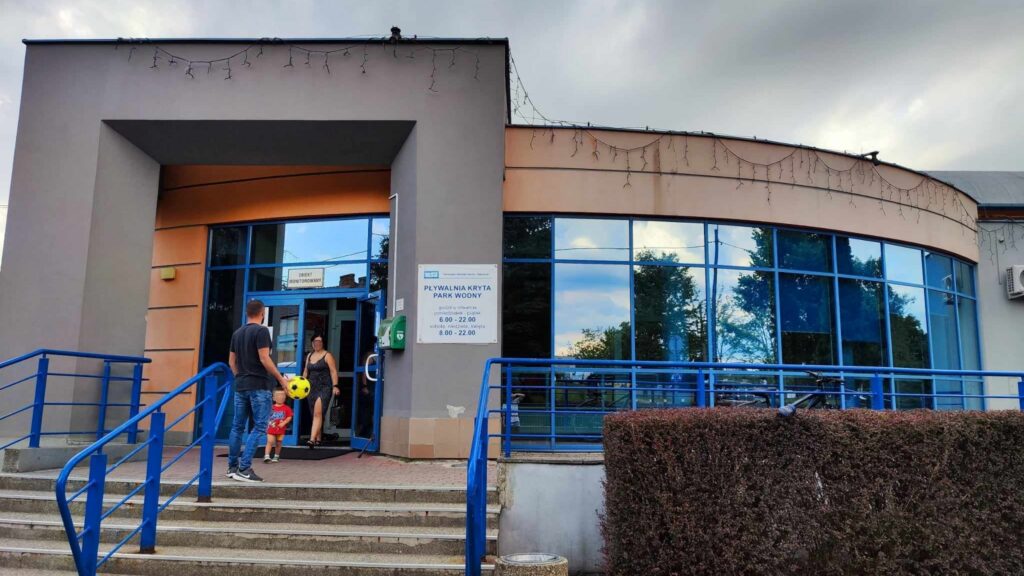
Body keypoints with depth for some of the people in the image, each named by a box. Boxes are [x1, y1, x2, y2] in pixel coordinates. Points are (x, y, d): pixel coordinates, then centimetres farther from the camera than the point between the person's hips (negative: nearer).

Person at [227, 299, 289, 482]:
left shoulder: (237, 333, 12)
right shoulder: (261, 331, -11)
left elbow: (231, 361, 16)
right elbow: (264, 359, -17)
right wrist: (281, 379, -11)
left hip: (241, 386, 8)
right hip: (259, 386, -7)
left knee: (237, 426, 13)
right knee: (259, 427, -5)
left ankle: (232, 467, 19)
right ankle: (244, 468, -10)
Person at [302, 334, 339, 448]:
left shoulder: (327, 355, -1)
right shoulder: (309, 356, 17)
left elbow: (333, 371, -7)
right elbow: (305, 371, 23)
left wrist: (335, 386, -17)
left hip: (324, 388, -6)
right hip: (312, 388, 6)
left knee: (317, 413, -18)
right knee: (314, 415, 8)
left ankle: (312, 439, -26)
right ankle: (318, 439, 17)